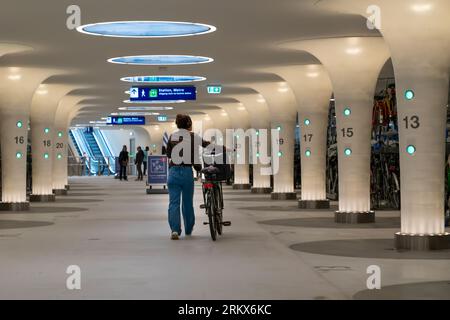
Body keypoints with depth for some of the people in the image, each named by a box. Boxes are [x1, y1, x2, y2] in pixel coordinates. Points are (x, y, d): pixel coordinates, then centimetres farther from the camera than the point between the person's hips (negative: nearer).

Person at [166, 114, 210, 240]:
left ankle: (175, 230, -17)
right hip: (187, 171, -1)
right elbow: (206, 145, 5)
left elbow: (168, 154, 13)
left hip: (173, 171, 1)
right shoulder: (193, 136, -1)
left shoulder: (172, 136, 8)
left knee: (173, 202, -1)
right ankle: (188, 230, 27)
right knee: (187, 202, 13)